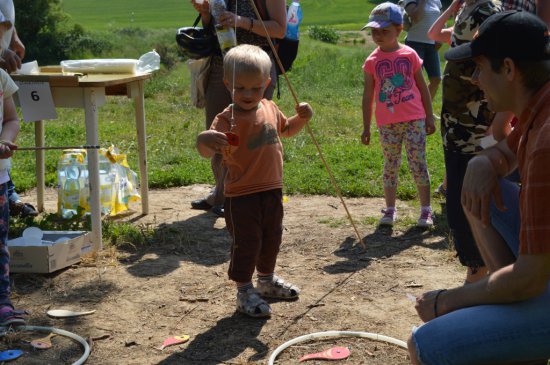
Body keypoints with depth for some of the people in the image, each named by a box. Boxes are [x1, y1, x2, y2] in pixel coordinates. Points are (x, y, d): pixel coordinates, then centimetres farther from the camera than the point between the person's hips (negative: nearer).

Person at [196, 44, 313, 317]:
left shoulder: (270, 109, 2)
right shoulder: (228, 119, -19)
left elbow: (285, 129, 24)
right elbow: (207, 152, -31)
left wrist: (301, 118, 5)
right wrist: (205, 139, -54)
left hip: (272, 190, 7)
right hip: (241, 195, -7)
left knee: (271, 238, 22)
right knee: (246, 243, 0)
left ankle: (267, 280, 43)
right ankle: (244, 291, 18)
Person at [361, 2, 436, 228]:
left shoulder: (409, 55, 2)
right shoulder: (372, 61, 3)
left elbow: (422, 87, 8)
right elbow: (368, 95, 6)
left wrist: (429, 117, 6)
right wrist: (366, 127, 5)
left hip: (414, 119, -1)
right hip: (387, 123, 1)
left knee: (418, 162, -2)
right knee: (391, 165, 8)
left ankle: (425, 209, 5)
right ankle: (390, 209, 16)